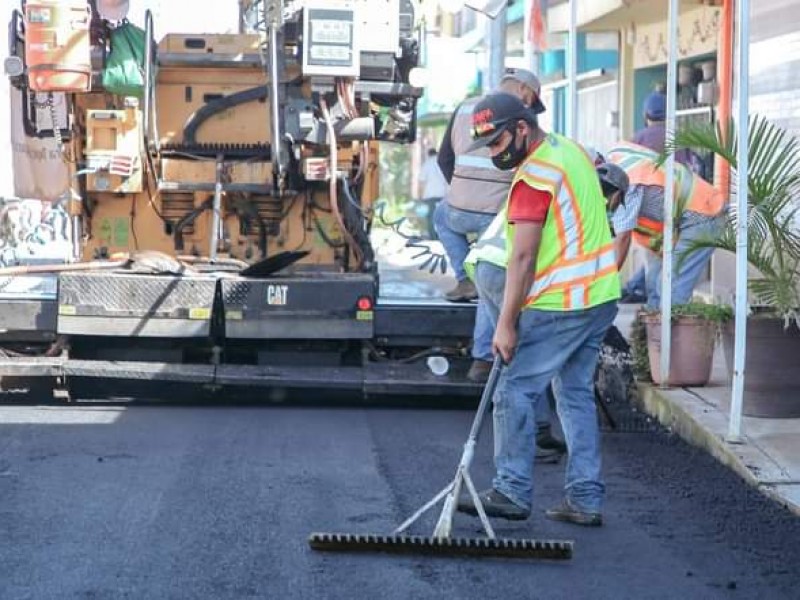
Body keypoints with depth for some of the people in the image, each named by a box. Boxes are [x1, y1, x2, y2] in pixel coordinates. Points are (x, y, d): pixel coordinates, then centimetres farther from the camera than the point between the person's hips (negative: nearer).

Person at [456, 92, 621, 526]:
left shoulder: (534, 176, -16)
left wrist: (506, 324, -18)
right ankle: (586, 499, 14)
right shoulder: (570, 150, 13)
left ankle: (512, 492, 1)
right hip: (601, 296, 10)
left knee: (516, 393, -3)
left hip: (559, 304, -10)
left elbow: (523, 257, -20)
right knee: (577, 393, 13)